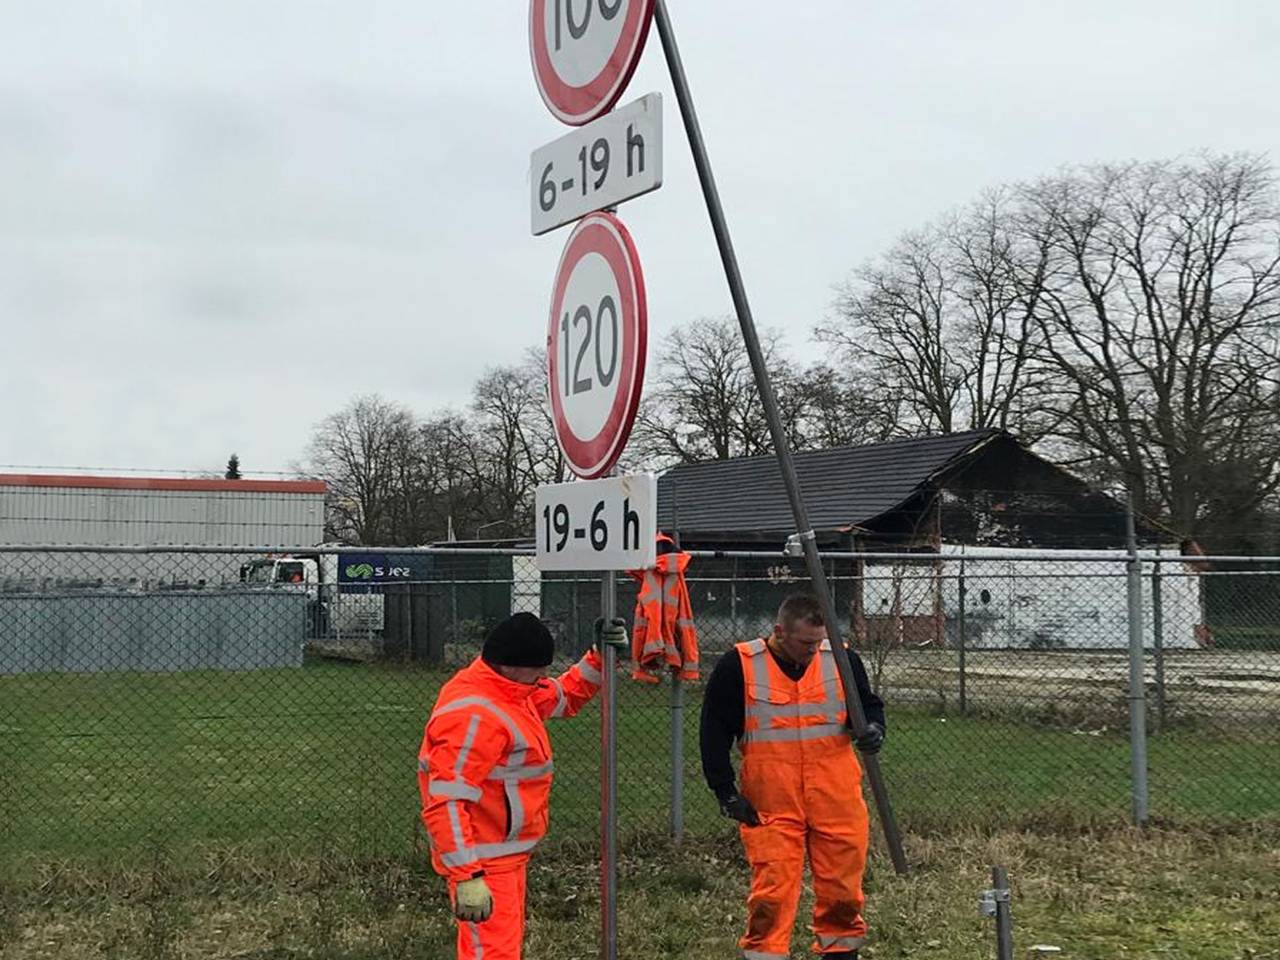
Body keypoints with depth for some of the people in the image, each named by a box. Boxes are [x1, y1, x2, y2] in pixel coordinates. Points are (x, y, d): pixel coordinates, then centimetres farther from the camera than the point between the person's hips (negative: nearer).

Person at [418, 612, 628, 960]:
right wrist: (467, 877, -33)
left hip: (505, 853, 11)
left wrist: (599, 657, 8)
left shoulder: (512, 690, 7)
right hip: (482, 863, -11)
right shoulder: (473, 715, -25)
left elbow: (563, 698, 24)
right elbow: (446, 804, -29)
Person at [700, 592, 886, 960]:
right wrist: (726, 792, -3)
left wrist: (873, 728, -8)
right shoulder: (738, 667, -5)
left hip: (837, 801, 3)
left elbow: (870, 705, 15)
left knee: (842, 887, 10)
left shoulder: (842, 659, 2)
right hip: (769, 805, -2)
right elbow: (715, 732, 1)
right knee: (771, 889, -3)